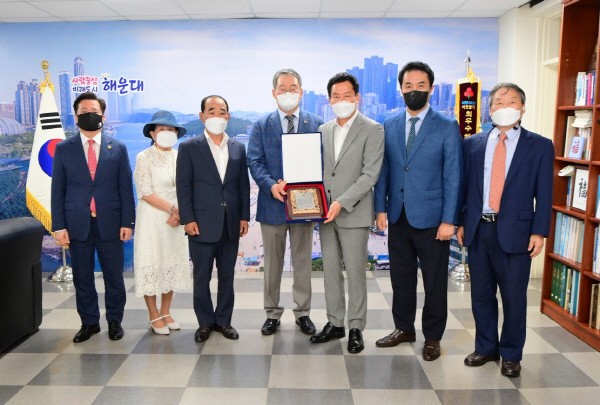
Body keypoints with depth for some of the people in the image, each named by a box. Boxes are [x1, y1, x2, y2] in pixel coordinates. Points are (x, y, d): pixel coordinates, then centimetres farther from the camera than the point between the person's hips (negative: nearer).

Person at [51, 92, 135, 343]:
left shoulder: (118, 148, 4)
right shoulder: (63, 149, 4)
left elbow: (125, 188, 2)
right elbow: (57, 190, 3)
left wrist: (127, 222, -3)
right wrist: (58, 226, -3)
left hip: (109, 223, 0)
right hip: (77, 224, 1)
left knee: (114, 276, 7)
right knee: (82, 277, 9)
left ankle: (114, 321, 23)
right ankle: (89, 322, 24)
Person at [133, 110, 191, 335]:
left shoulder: (180, 157, 7)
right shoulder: (144, 157, -6)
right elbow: (145, 192, -12)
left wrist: (179, 214, -8)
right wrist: (172, 209, -15)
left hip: (176, 219, 5)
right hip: (152, 218, -4)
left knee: (173, 263, 9)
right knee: (152, 263, 2)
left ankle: (166, 312, 23)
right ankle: (154, 316, 15)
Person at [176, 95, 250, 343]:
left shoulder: (238, 148, 9)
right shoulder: (189, 148, -1)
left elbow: (243, 185, 9)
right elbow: (183, 187, -3)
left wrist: (244, 216, 4)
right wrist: (188, 219, -10)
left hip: (231, 224, 3)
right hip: (202, 224, -3)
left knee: (227, 276, 11)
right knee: (202, 278, 6)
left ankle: (223, 320, 25)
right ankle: (205, 322, 22)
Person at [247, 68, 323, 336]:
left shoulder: (316, 124, 4)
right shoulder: (261, 126, 5)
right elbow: (255, 162, -3)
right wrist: (271, 185, -20)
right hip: (272, 203, 0)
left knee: (303, 262, 10)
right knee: (272, 263, 10)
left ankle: (303, 313, 25)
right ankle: (272, 314, 24)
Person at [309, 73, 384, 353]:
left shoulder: (372, 130, -5)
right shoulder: (323, 130, 12)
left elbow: (370, 174, -13)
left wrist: (342, 203, -19)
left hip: (353, 213, -5)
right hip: (326, 212, 6)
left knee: (355, 272, 2)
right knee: (330, 270, 12)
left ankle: (356, 328, 17)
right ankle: (334, 323, 25)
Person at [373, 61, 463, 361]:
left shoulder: (447, 127, -4)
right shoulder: (389, 126, 6)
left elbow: (453, 177, -7)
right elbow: (383, 171, 8)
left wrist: (448, 220, -12)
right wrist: (380, 208, 1)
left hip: (431, 218, -3)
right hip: (398, 217, 4)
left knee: (434, 280, 8)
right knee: (400, 276, 14)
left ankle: (432, 337, 25)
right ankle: (404, 328, 32)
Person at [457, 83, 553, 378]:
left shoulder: (540, 146, 1)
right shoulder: (473, 144, 6)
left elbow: (544, 193, -2)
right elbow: (465, 185, 8)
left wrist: (539, 232, -8)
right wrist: (461, 222, 5)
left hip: (515, 231, -2)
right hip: (478, 229, 2)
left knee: (514, 297, 7)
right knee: (481, 294, 12)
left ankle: (511, 355, 25)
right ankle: (486, 348, 30)